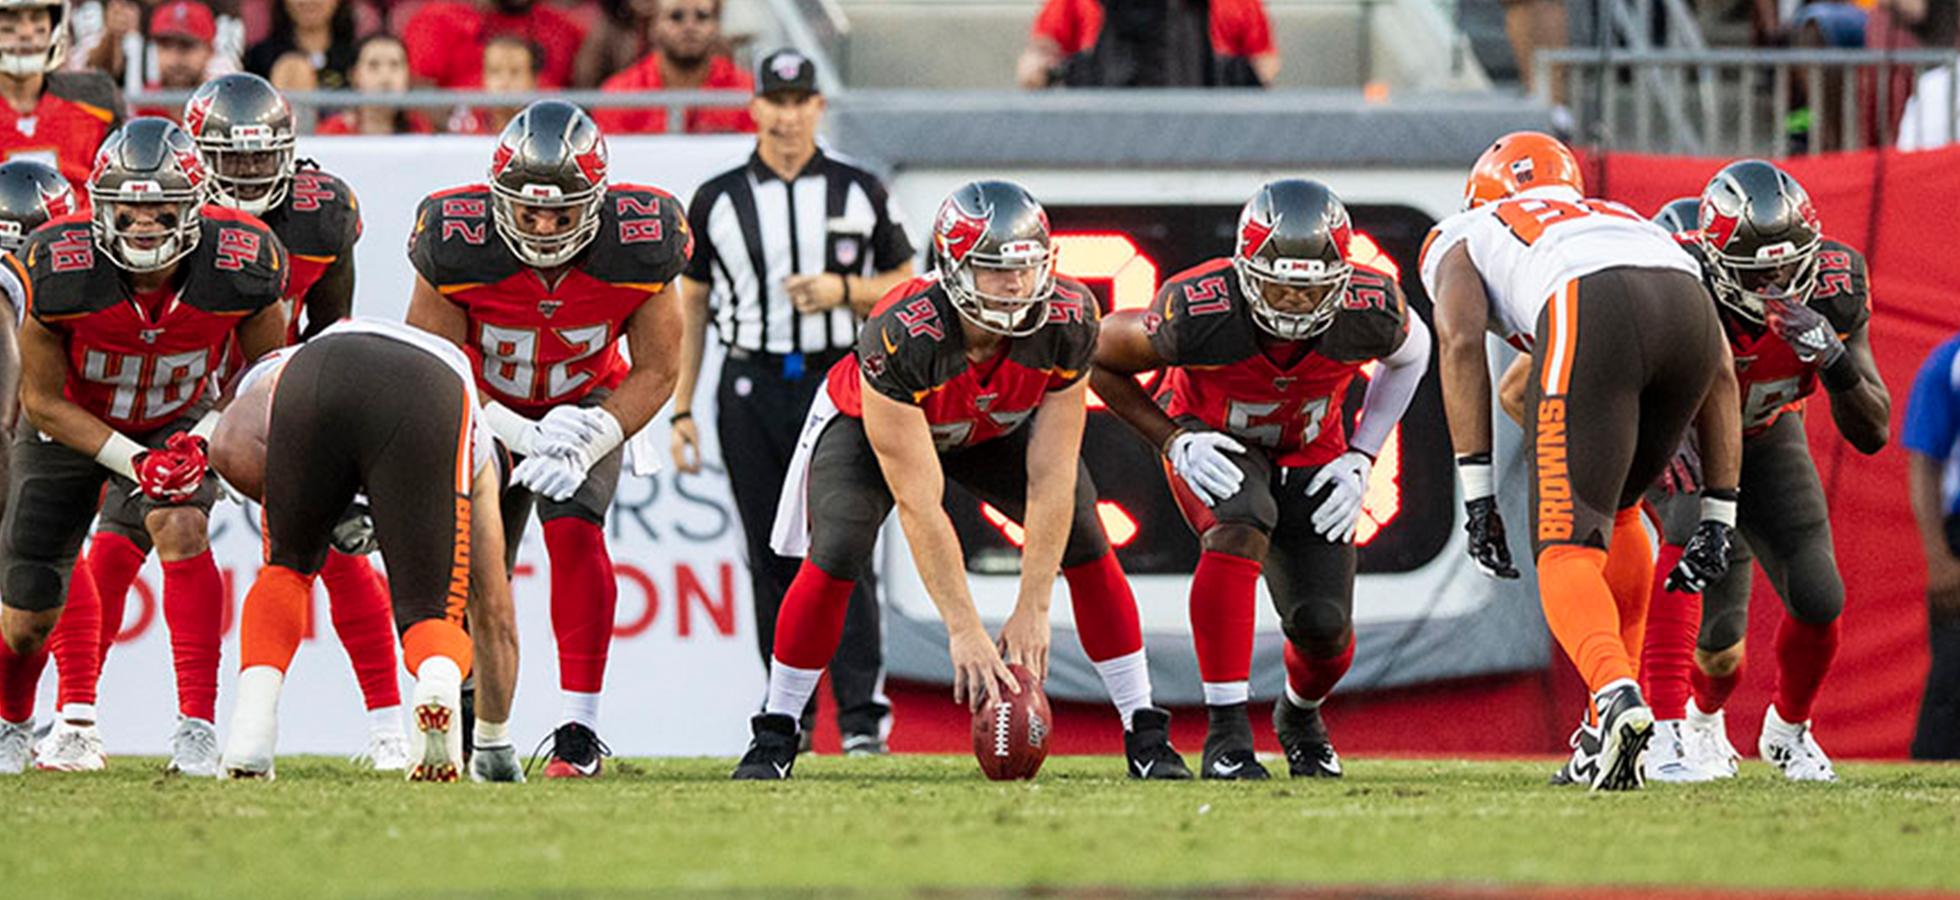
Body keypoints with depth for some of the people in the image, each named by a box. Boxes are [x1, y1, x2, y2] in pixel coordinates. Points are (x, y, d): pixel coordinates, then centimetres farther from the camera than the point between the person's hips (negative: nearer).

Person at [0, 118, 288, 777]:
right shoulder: (58, 272, -33)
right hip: (70, 427, 0)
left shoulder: (239, 268, -28)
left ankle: (196, 723, -28)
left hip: (173, 424, 0)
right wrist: (132, 462, -28)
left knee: (181, 526, -31)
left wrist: (204, 439, -24)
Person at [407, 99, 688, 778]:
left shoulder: (639, 247, -28)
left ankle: (579, 730, -22)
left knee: (574, 532, -24)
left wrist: (589, 444, -29)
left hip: (584, 409, -1)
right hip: (486, 412, 1)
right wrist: (520, 439, -26)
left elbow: (656, 372, -14)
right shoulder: (456, 245, -30)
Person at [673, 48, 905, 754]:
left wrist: (844, 290, -9)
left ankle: (863, 718, -12)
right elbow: (692, 305, 12)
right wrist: (681, 410, 6)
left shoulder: (860, 193, 6)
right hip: (752, 390, 2)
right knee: (771, 558, 3)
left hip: (838, 383, -2)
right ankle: (787, 715, 9)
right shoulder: (716, 200, 8)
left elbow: (906, 287, 11)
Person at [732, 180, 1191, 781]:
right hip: (871, 420, -3)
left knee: (1085, 542, -13)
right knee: (836, 554, -25)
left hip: (996, 428, 3)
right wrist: (964, 631, -41)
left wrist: (1032, 612, -31)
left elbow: (1050, 482, -28)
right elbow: (918, 504, -39)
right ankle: (775, 737, -7)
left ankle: (1145, 733, -2)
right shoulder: (898, 340, -43)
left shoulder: (1066, 323, -33)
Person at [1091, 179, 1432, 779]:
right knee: (1241, 524, -36)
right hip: (1214, 447, -3)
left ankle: (1301, 715, 31)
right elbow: (1098, 355, -16)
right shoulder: (1199, 316, -35)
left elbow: (1410, 353, -2)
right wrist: (1174, 441, -23)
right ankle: (1226, 733, -32)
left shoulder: (1370, 312, -29)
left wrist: (1360, 460, -8)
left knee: (1324, 627, -8)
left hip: (1310, 455, 3)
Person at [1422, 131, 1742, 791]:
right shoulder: (1624, 219, 43)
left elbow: (1461, 338, 10)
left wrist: (1476, 491, 6)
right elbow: (1720, 375, 33)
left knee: (1567, 550, -4)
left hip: (1587, 316, -4)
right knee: (1612, 515, 26)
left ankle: (1619, 699, -33)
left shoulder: (1459, 241, 33)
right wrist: (1717, 520, 31)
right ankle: (1614, 740, 21)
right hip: (1689, 310, 4)